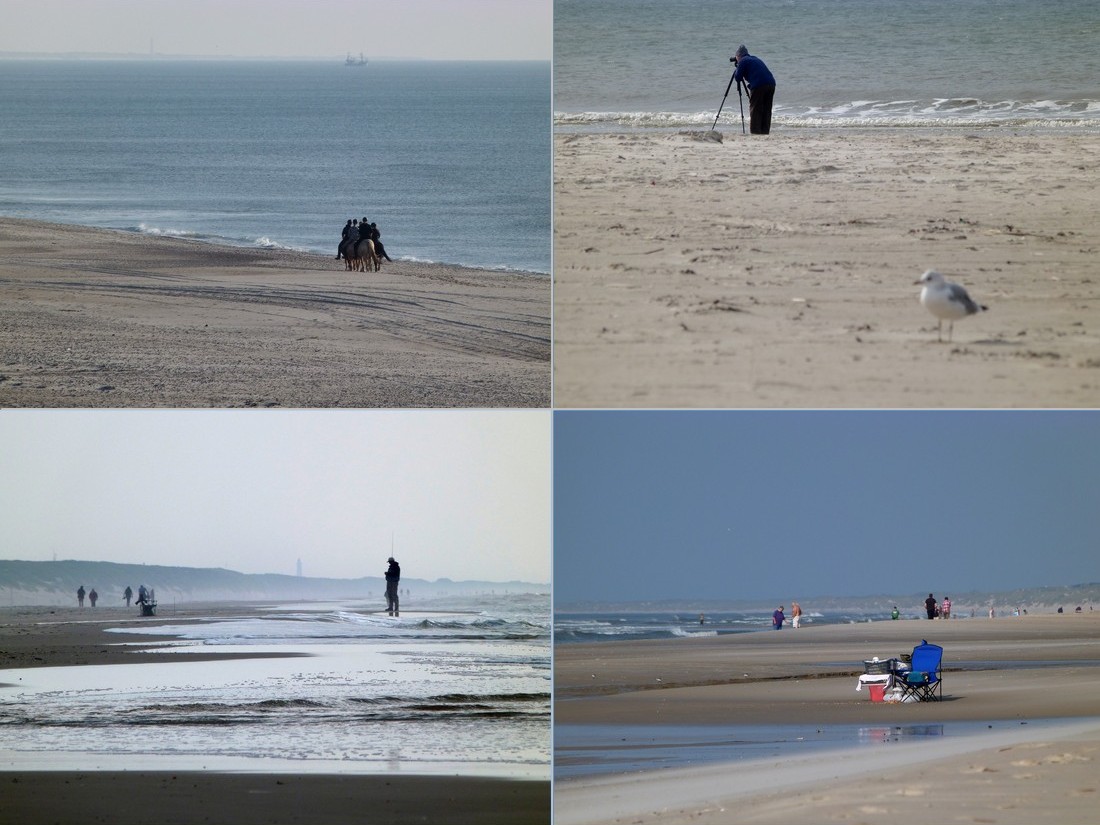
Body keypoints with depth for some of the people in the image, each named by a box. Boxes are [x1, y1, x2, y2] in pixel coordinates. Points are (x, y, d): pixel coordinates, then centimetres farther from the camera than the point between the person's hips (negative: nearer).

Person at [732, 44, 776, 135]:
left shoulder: (743, 61, 5)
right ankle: (765, 132, 10)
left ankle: (755, 132, -5)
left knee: (755, 111, -1)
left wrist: (736, 72, 24)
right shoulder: (756, 59, 28)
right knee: (766, 111, 11)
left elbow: (738, 78, 7)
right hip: (771, 84, 7)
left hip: (758, 86, -7)